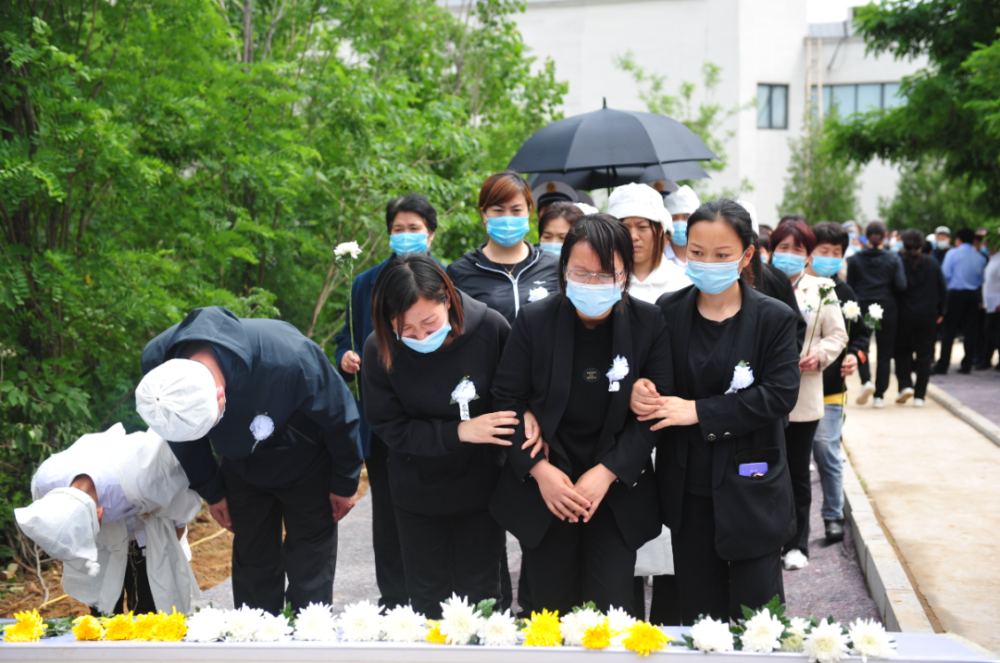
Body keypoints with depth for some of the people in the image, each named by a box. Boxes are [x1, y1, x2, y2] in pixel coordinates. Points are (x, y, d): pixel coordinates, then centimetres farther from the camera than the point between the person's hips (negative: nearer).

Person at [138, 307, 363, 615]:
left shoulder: (289, 360, -43)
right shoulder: (156, 362, -29)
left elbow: (339, 415, -21)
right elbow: (179, 432, -6)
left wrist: (345, 482, -8)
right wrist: (210, 491, 5)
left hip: (305, 467, -3)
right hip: (242, 469, 4)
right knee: (252, 566, 10)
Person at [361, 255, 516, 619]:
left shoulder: (490, 326, -22)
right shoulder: (380, 350, -22)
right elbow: (390, 427, -14)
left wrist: (526, 415, -27)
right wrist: (458, 432, -25)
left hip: (480, 487, 0)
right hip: (419, 491, 0)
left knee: (480, 594, 15)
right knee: (427, 597, 17)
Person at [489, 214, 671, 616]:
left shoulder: (648, 323, -5)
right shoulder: (534, 321, -5)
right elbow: (506, 401, -1)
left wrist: (607, 473, -13)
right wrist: (539, 469, -12)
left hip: (618, 492, 0)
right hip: (544, 491, 0)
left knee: (612, 606, -2)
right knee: (552, 606, 8)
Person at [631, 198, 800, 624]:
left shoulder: (774, 319, -6)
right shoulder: (668, 311, 2)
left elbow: (780, 395, -14)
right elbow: (650, 380, 9)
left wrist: (699, 412, -18)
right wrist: (639, 392, -16)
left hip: (750, 489, -3)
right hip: (688, 490, 3)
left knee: (756, 611, 2)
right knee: (697, 612, 12)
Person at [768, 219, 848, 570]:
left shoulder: (822, 289, 5)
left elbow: (838, 335, 6)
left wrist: (820, 354, -12)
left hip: (805, 396, 1)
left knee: (798, 472, 10)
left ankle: (797, 544, 21)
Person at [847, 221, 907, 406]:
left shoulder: (855, 259, -2)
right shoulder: (893, 259, -3)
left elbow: (849, 286, -1)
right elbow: (901, 285, -10)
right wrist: (887, 289, 9)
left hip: (862, 307, 0)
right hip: (887, 309, 0)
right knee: (885, 352, 8)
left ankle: (866, 381, -12)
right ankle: (879, 395, 6)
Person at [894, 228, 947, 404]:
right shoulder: (933, 263, -1)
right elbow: (943, 289, 4)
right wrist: (940, 312, 13)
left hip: (904, 316, -2)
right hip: (928, 317, 2)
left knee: (902, 351, 15)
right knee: (924, 354, 7)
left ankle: (905, 385, -3)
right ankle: (920, 395, 6)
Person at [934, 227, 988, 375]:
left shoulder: (953, 253, -5)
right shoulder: (979, 257, 6)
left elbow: (945, 274, -7)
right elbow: (982, 279, 11)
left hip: (956, 294, -3)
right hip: (973, 295, 3)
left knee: (949, 331, -1)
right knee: (970, 331, 7)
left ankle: (942, 366, -1)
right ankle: (967, 365, 9)